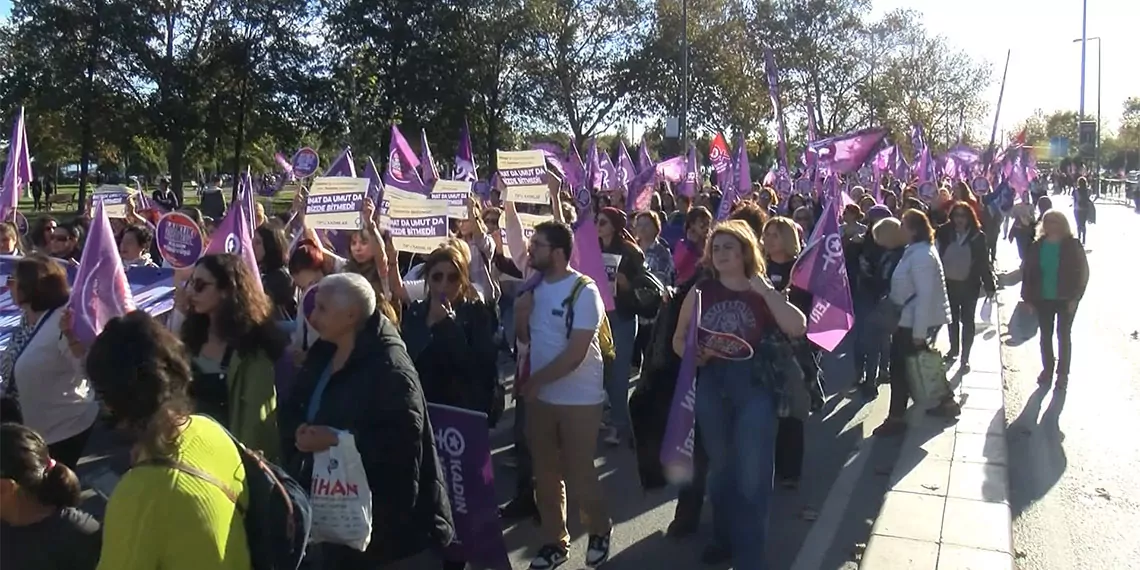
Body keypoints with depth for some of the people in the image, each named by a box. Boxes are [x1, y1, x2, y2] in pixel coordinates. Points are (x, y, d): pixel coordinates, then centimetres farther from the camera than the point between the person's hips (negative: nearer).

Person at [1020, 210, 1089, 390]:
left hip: (1066, 299, -2)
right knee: (1045, 336, 12)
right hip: (1043, 299, 3)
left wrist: (1075, 297, -14)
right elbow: (1027, 272, 0)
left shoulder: (1073, 245, -11)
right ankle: (1047, 369, 28)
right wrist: (1028, 298, -2)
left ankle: (1062, 373, 20)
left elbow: (1083, 272, -9)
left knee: (1063, 335, 9)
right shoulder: (1037, 246, -4)